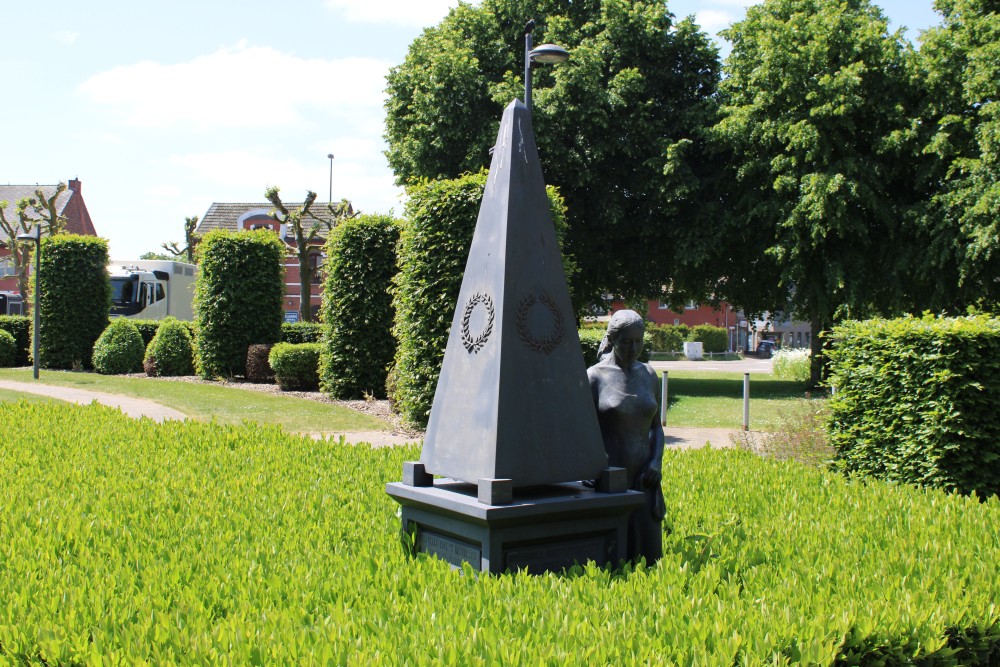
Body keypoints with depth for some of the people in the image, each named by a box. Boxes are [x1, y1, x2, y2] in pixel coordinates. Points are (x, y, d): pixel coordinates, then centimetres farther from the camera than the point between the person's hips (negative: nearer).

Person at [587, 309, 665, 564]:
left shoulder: (648, 374, 9)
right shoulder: (595, 376, -6)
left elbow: (656, 427, 15)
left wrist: (657, 462, -1)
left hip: (643, 477, 4)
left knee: (646, 555, 5)